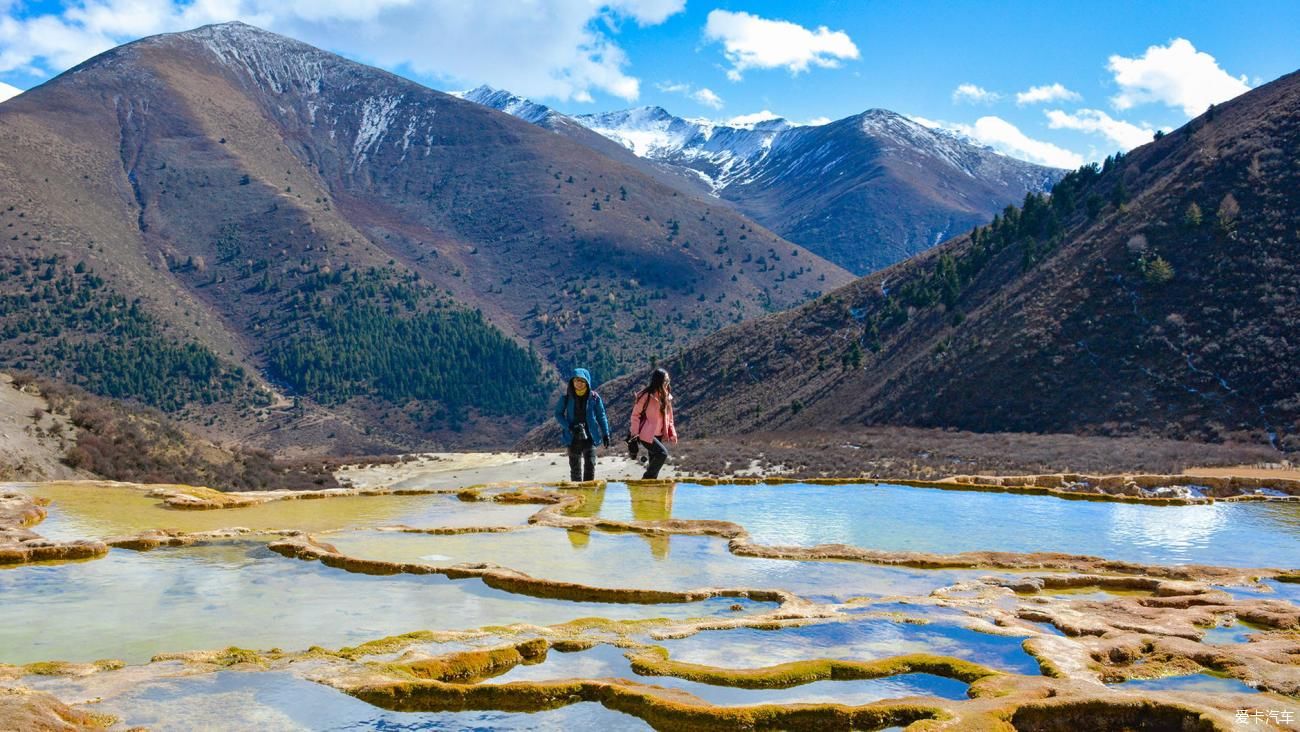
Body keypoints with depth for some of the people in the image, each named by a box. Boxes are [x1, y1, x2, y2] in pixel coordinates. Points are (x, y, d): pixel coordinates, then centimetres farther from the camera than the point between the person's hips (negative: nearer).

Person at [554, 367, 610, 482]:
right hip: (573, 437, 1)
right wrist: (570, 427, -13)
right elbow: (558, 414, 2)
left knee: (590, 466, -6)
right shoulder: (567, 397, -3)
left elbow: (601, 416, 6)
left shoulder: (594, 397, -3)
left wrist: (605, 434, 4)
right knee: (575, 468, 7)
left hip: (590, 437, 0)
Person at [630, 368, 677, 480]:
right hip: (646, 434, -7)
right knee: (662, 453, -21)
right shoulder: (646, 395, -14)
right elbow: (635, 414, -9)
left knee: (654, 459, 8)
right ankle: (646, 479, -8)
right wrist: (635, 433, -14)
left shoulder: (666, 396, 7)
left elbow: (668, 417, 15)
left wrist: (672, 433, 8)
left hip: (659, 435, 7)